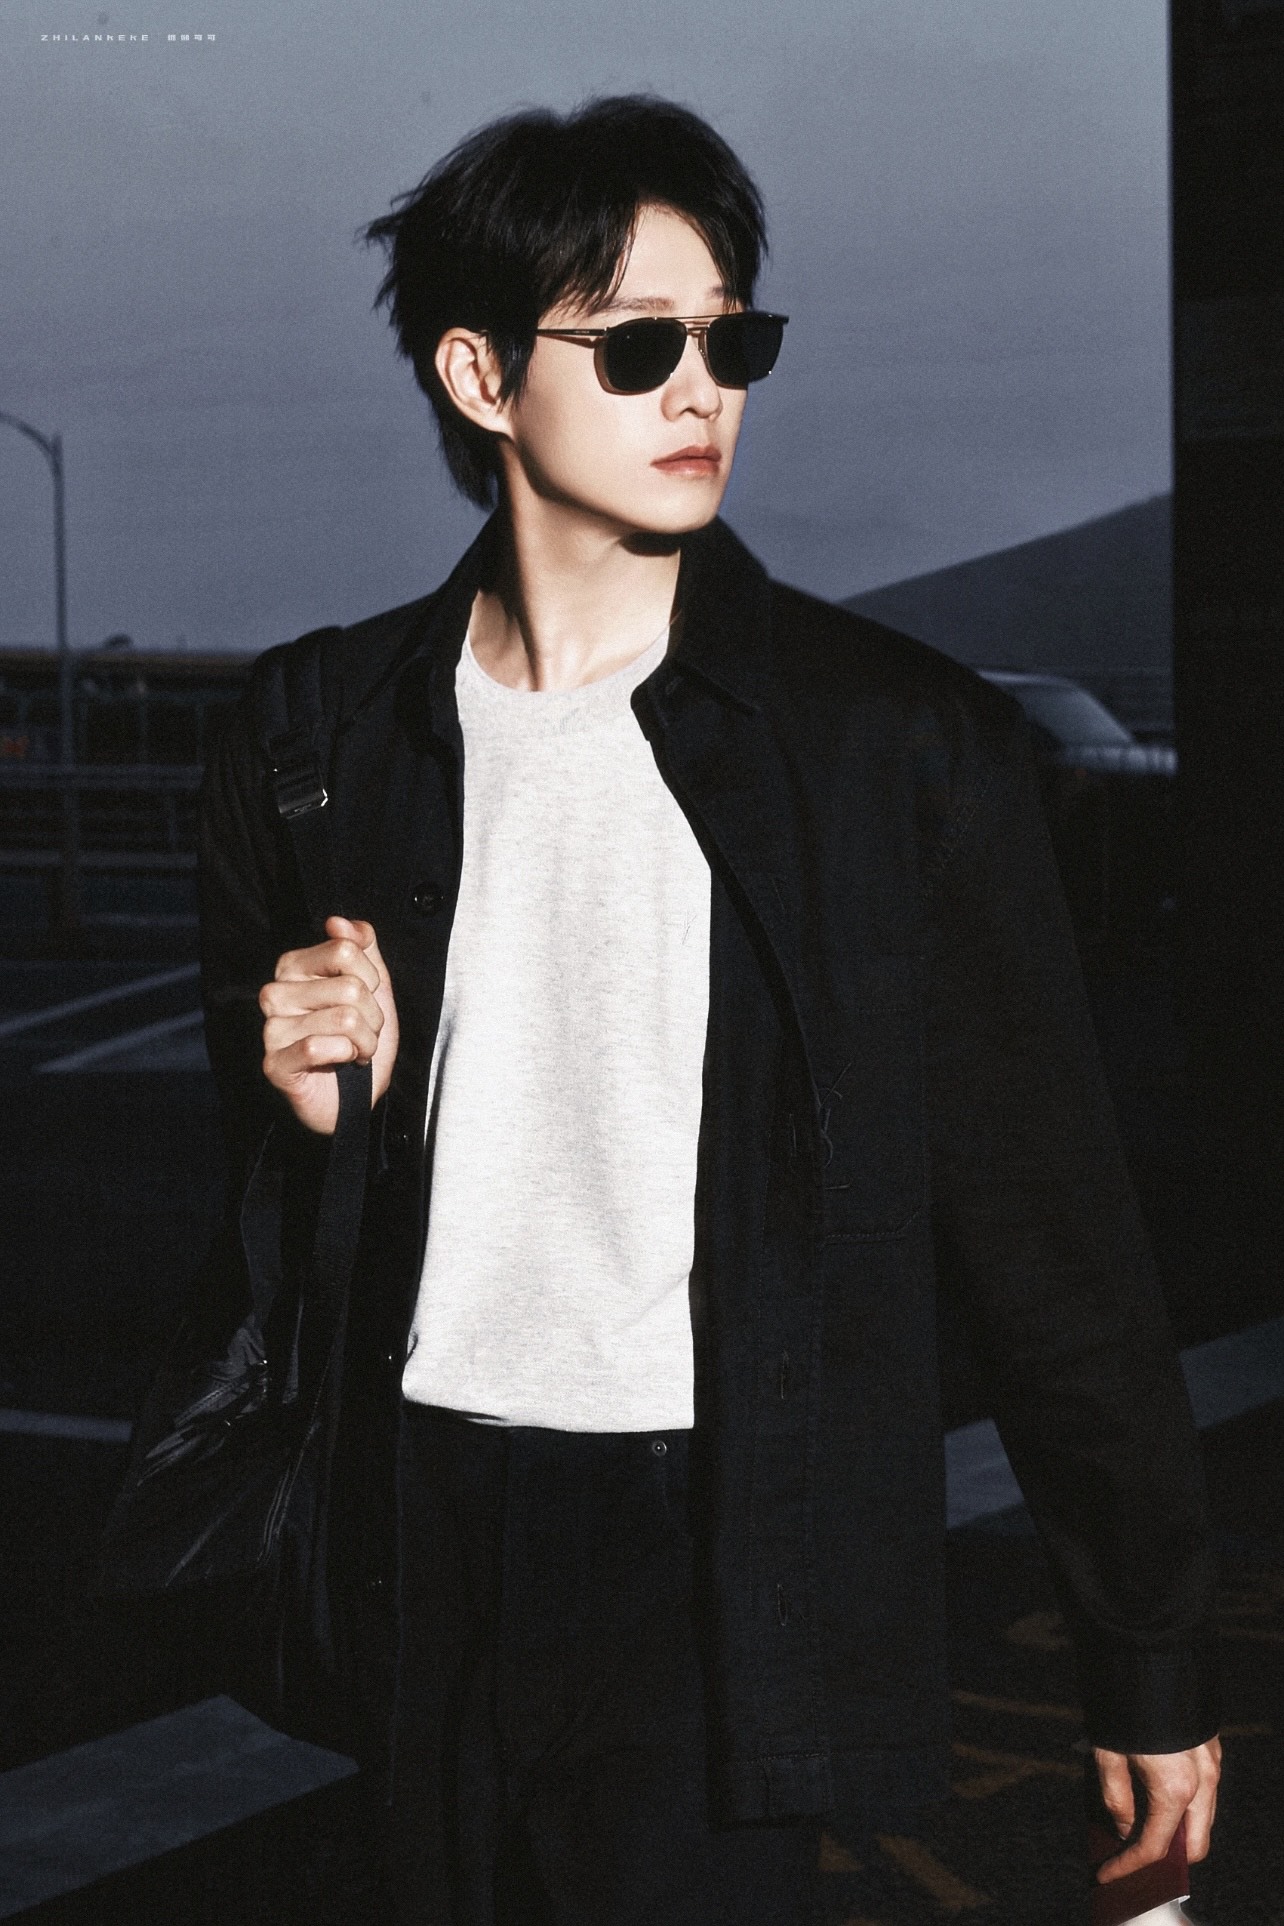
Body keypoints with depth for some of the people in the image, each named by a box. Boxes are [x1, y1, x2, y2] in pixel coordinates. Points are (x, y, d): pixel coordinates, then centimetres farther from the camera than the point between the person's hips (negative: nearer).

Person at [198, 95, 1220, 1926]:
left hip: (721, 1562, -3)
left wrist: (1152, 1656, -1)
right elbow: (259, 1205, 15)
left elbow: (1047, 1224, -3)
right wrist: (303, 1106, -9)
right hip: (425, 1564, 4)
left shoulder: (904, 742, -6)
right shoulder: (325, 733, 3)